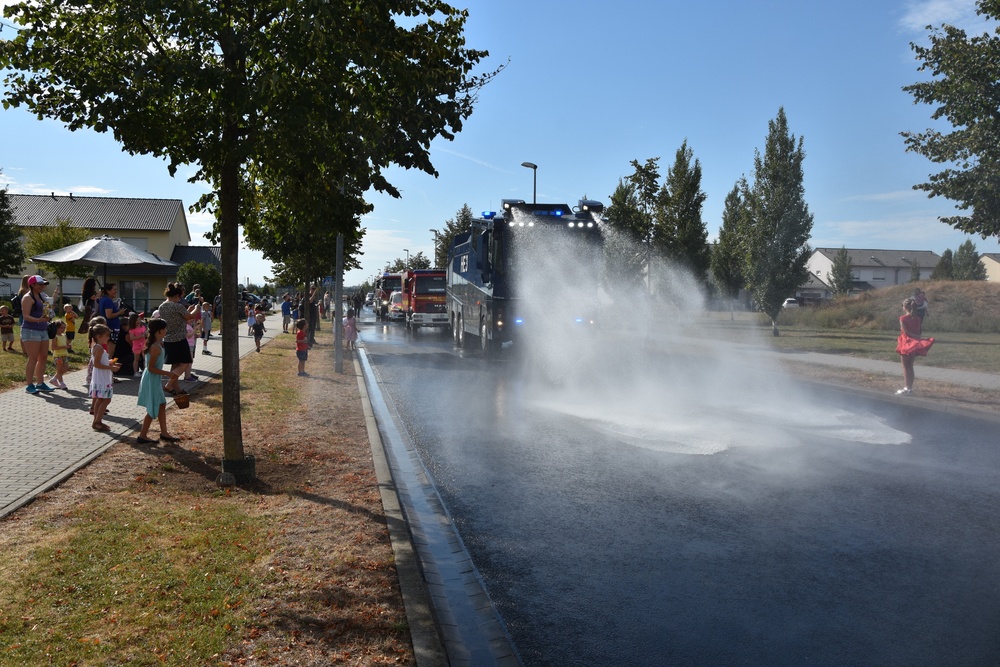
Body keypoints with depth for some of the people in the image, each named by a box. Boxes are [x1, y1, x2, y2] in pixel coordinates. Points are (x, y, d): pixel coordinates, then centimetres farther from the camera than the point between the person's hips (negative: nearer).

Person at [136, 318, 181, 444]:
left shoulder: (156, 343, 6)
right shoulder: (156, 347, -24)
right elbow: (151, 368, -24)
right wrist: (168, 373, -20)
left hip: (154, 379, 10)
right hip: (151, 380, -10)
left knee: (161, 405, 16)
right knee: (153, 410, 0)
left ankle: (164, 433, 23)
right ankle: (142, 436, 10)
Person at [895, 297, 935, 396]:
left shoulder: (903, 318, -12)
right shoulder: (917, 318, 3)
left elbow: (905, 332, -16)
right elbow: (918, 332, 2)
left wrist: (916, 337, -12)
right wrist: (916, 338, 8)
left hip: (905, 343, -5)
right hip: (914, 344, 5)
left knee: (905, 366, 1)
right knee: (910, 366, 13)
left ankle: (907, 388, -1)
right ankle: (910, 387, 17)